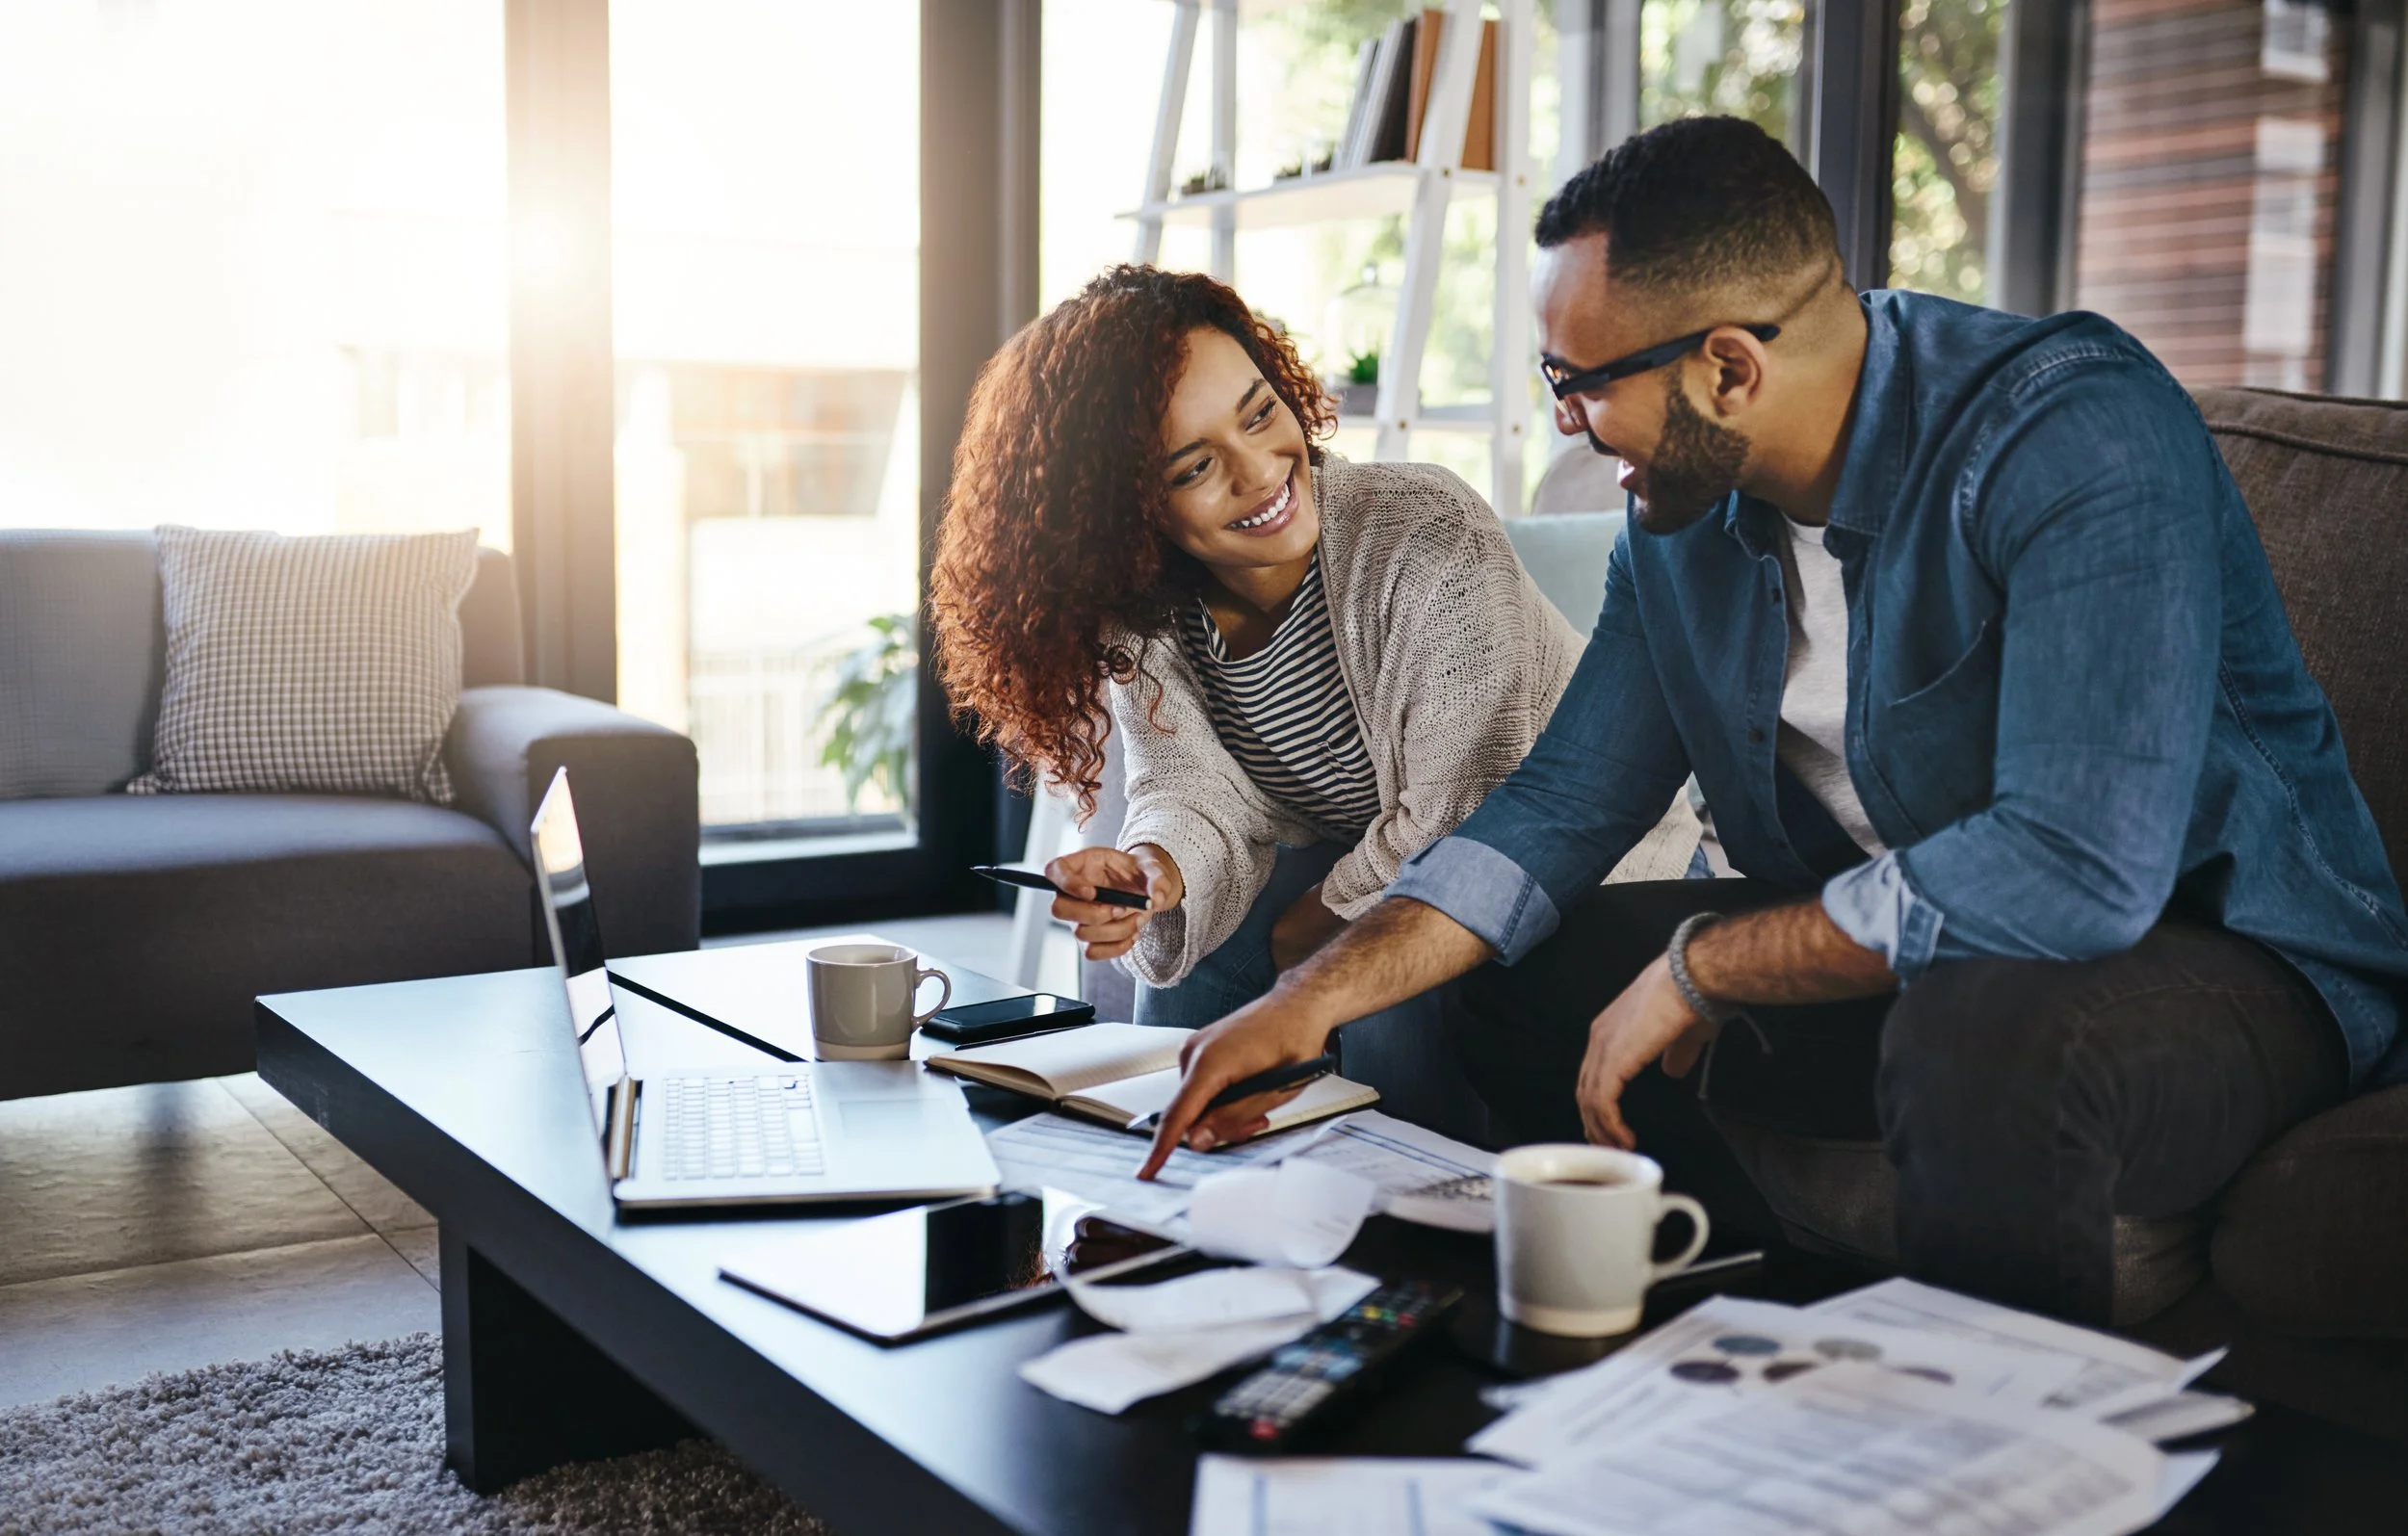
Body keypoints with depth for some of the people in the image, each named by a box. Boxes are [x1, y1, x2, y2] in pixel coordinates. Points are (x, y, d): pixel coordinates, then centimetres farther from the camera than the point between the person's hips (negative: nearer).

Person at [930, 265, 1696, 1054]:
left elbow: (1458, 823, -26)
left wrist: (1289, 943, -17)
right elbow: (1196, 797, -12)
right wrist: (1153, 869, -36)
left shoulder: (1431, 537, -28)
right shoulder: (1139, 613, -9)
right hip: (1362, 864, 6)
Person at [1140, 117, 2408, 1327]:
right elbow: (1564, 803, 5)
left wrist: (1701, 966, -24)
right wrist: (1318, 997, -7)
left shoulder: (2076, 434, -25)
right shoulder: (1683, 513, -1)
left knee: (1989, 1036, -38)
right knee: (1529, 979, 2)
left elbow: (2078, 865, -35)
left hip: (2226, 953, -7)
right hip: (1889, 945, 7)